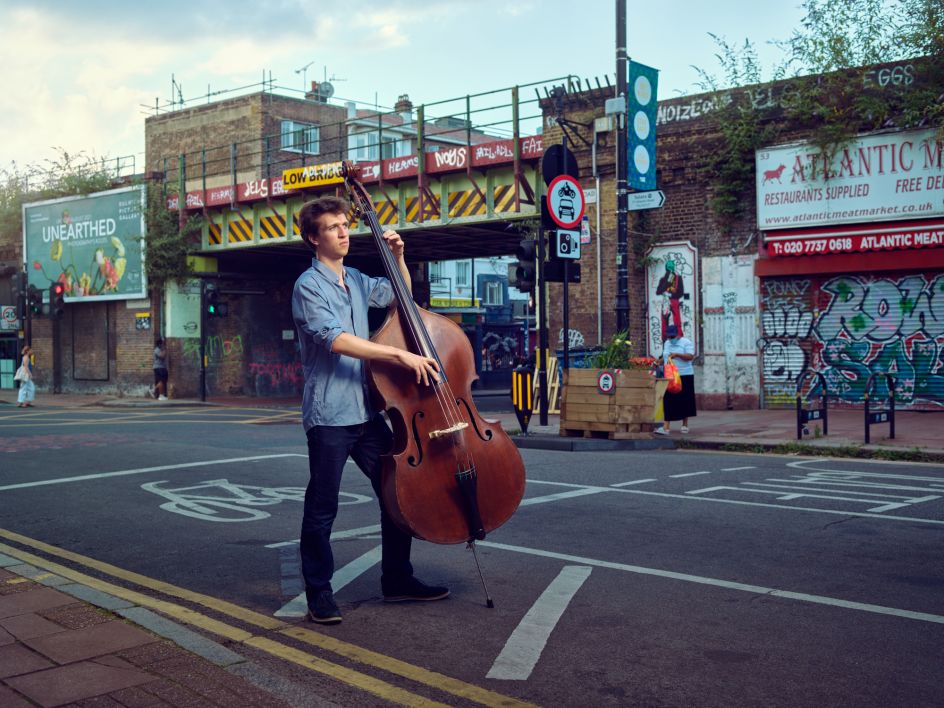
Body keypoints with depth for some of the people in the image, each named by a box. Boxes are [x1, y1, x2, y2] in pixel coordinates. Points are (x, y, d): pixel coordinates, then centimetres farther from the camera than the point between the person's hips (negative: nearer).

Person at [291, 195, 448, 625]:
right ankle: (319, 593, 15)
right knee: (322, 508, 1)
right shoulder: (309, 286, -8)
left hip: (367, 410, 7)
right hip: (329, 414, -7)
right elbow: (335, 339, -23)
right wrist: (400, 355, -28)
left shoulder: (356, 281, 14)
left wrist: (398, 257, 12)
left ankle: (398, 580, 22)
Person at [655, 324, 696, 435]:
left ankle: (685, 425, 17)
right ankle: (666, 427, -8)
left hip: (684, 376, -5)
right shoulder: (667, 343, 15)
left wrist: (677, 354, -29)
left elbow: (690, 356, -17)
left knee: (684, 400, 3)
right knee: (668, 401, -3)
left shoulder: (686, 342, -5)